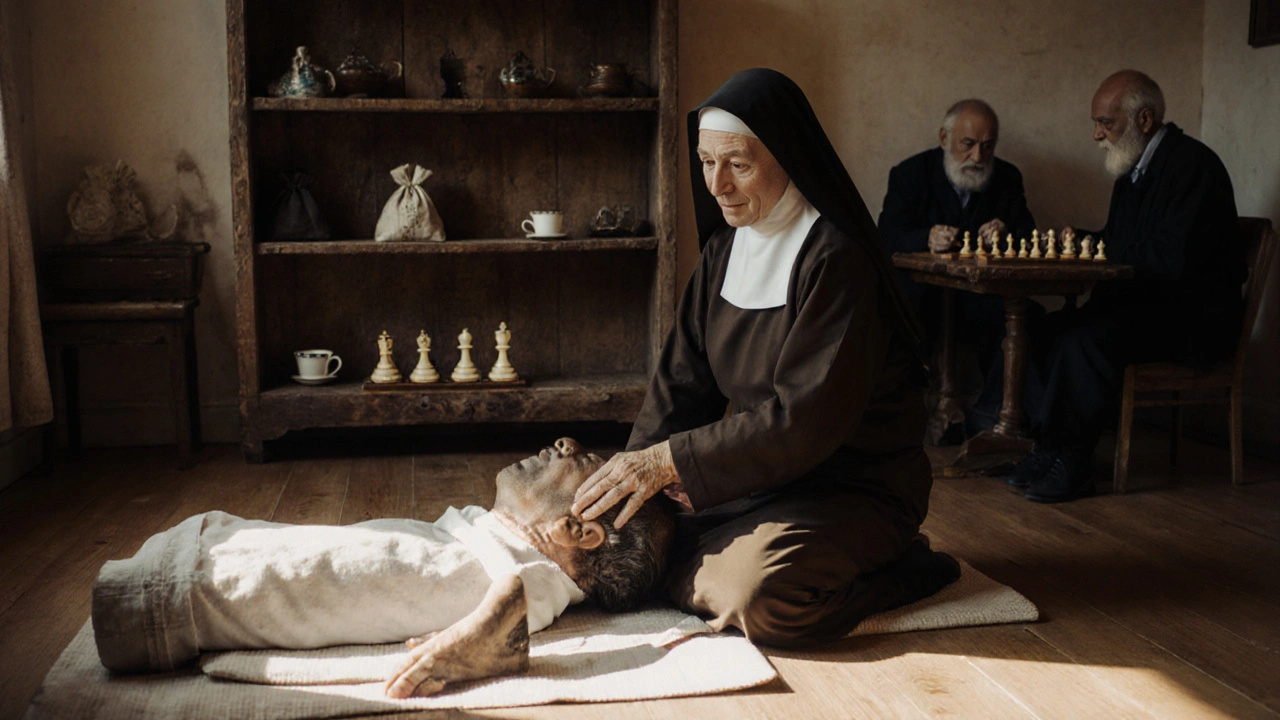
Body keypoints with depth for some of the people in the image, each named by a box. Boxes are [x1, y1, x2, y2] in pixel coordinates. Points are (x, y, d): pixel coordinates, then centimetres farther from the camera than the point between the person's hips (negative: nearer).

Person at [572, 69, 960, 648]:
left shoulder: (835, 257, -19)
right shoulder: (723, 249, 7)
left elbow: (806, 417, -25)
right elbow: (682, 379, 2)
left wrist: (671, 461, -26)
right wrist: (634, 469, -14)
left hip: (854, 485, -7)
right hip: (759, 468, 8)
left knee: (760, 593, -31)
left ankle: (898, 573, -5)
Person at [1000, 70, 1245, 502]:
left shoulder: (1191, 164, -15)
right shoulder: (1134, 169, 15)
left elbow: (1172, 260, -25)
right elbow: (1119, 245, 24)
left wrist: (1098, 248, -12)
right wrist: (1082, 240, 2)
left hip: (1193, 318, -10)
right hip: (1146, 304, 10)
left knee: (1083, 341, -29)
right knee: (1041, 332, -5)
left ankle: (1074, 466, -18)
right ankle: (1049, 449, -4)